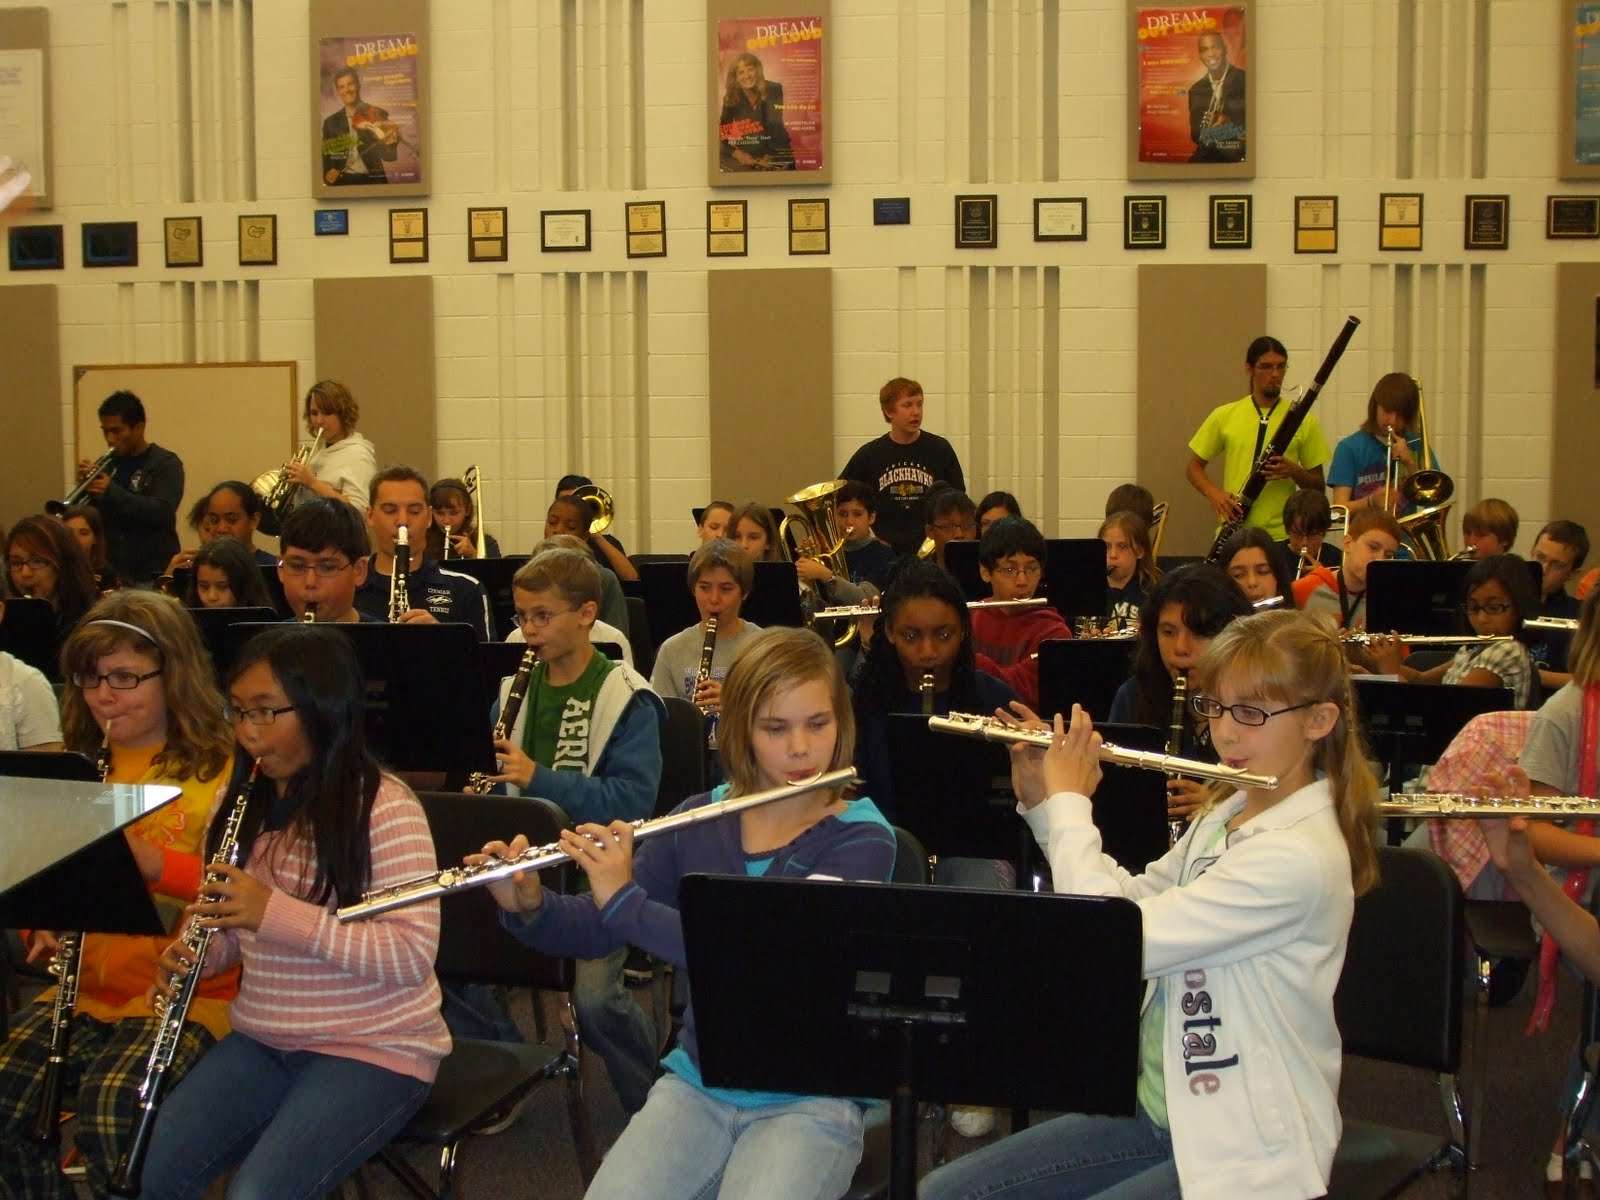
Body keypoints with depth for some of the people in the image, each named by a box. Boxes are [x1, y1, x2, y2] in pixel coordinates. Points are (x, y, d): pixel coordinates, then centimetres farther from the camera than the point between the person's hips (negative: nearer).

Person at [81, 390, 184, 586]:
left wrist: (111, 492, -23)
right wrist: (87, 484, -8)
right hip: (111, 573, 5)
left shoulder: (166, 464, -5)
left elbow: (162, 512, -19)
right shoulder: (108, 463, 12)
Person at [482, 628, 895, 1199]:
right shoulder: (699, 821, 2)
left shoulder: (862, 841, -11)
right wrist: (527, 907, -14)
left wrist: (626, 901, -27)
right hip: (696, 1084, 3)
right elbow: (592, 932, 7)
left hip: (810, 1099, -3)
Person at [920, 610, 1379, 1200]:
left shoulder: (1297, 857, -24)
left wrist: (1069, 803, -14)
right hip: (1161, 1107, 9)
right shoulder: (1228, 814, 5)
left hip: (1243, 1151, -9)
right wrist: (1042, 804, 3)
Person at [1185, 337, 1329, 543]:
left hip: (1282, 534, 0)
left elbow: (1318, 486, 7)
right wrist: (1213, 493, -8)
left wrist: (1294, 471, -14)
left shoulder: (1302, 419, 4)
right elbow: (1194, 466, 12)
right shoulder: (1225, 416, 6)